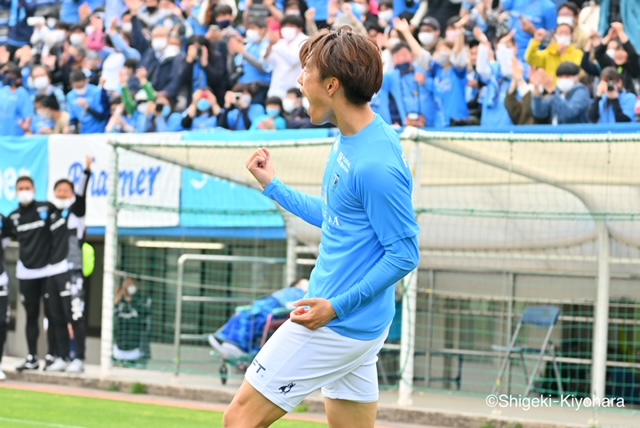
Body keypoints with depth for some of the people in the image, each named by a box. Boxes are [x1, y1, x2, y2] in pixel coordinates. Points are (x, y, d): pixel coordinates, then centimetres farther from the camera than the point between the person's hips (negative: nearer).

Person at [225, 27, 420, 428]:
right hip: (357, 327, 10)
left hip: (338, 325, -10)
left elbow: (405, 254, -21)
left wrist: (339, 305, -24)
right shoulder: (349, 141, 7)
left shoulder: (376, 165, -23)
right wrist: (274, 186, 24)